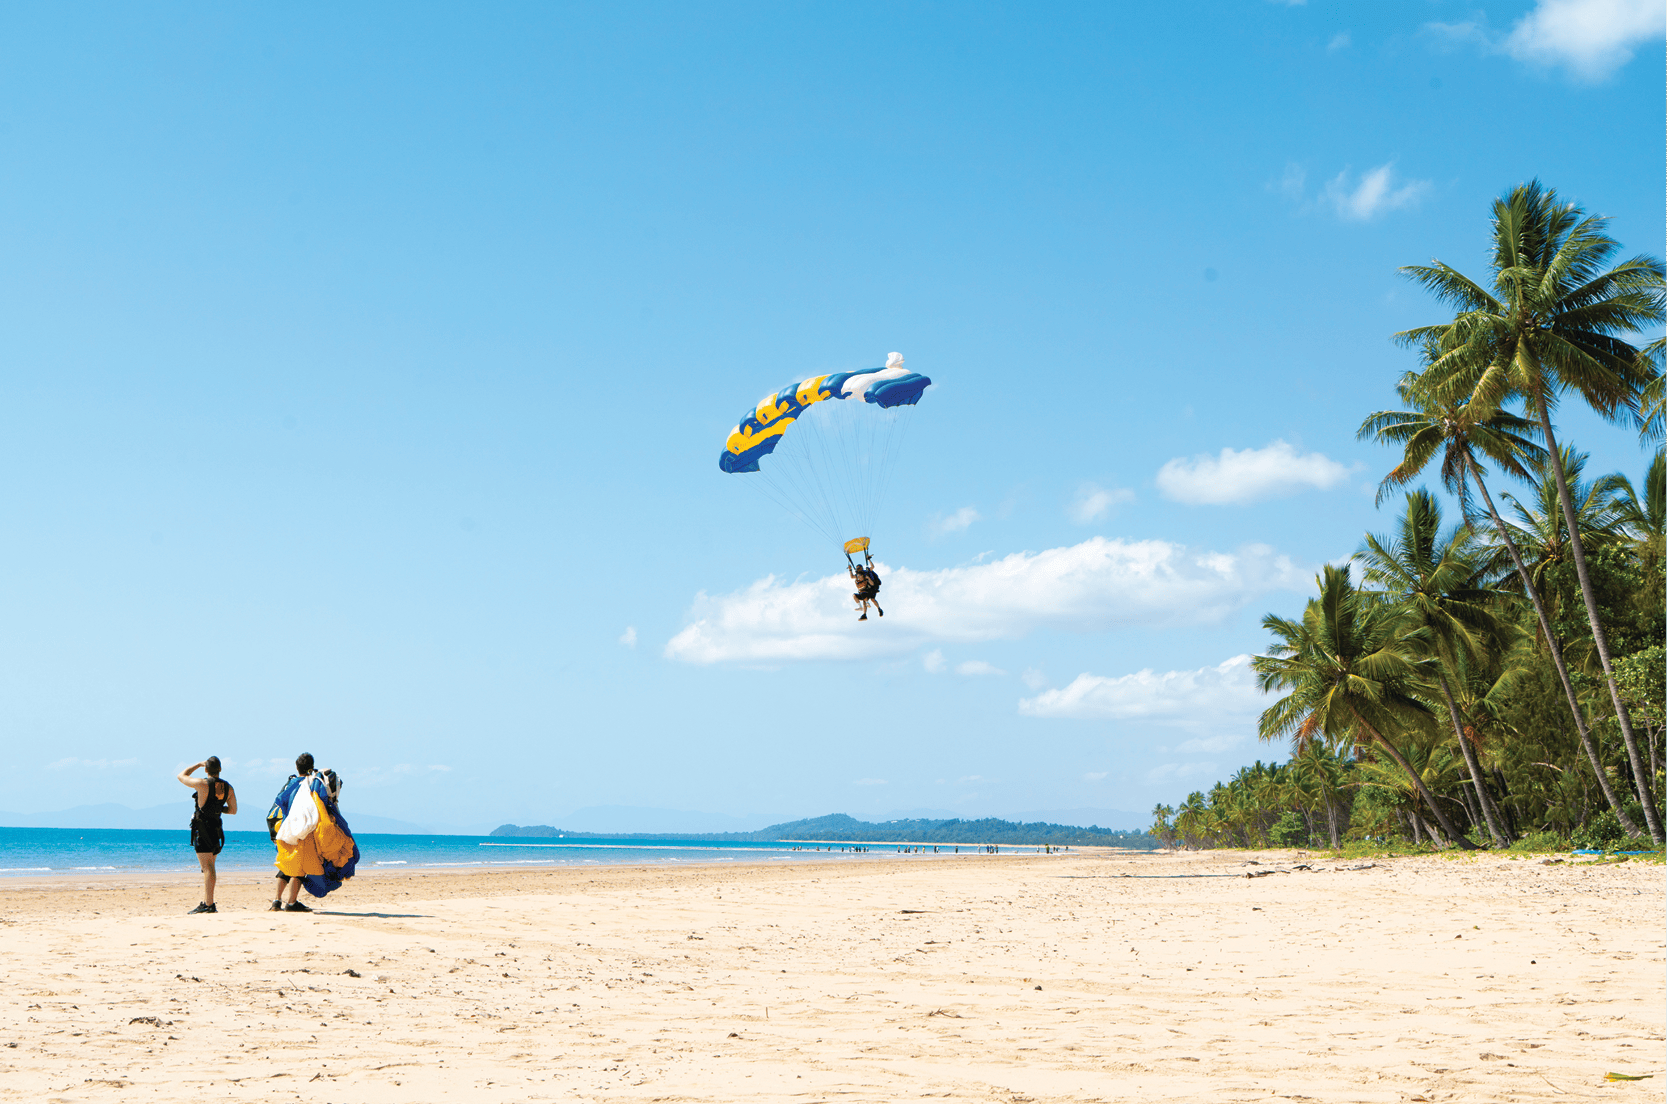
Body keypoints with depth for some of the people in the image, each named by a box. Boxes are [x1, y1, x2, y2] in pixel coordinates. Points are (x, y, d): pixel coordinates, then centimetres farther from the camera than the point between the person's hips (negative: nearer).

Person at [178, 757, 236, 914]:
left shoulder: (203, 784, -13)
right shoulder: (228, 788, 4)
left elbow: (181, 776, 2)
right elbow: (233, 810, 9)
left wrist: (198, 764, 10)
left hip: (202, 829, -6)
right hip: (217, 829, 6)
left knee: (207, 868, -9)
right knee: (208, 868, 15)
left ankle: (209, 904, -11)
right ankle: (205, 902, 17)